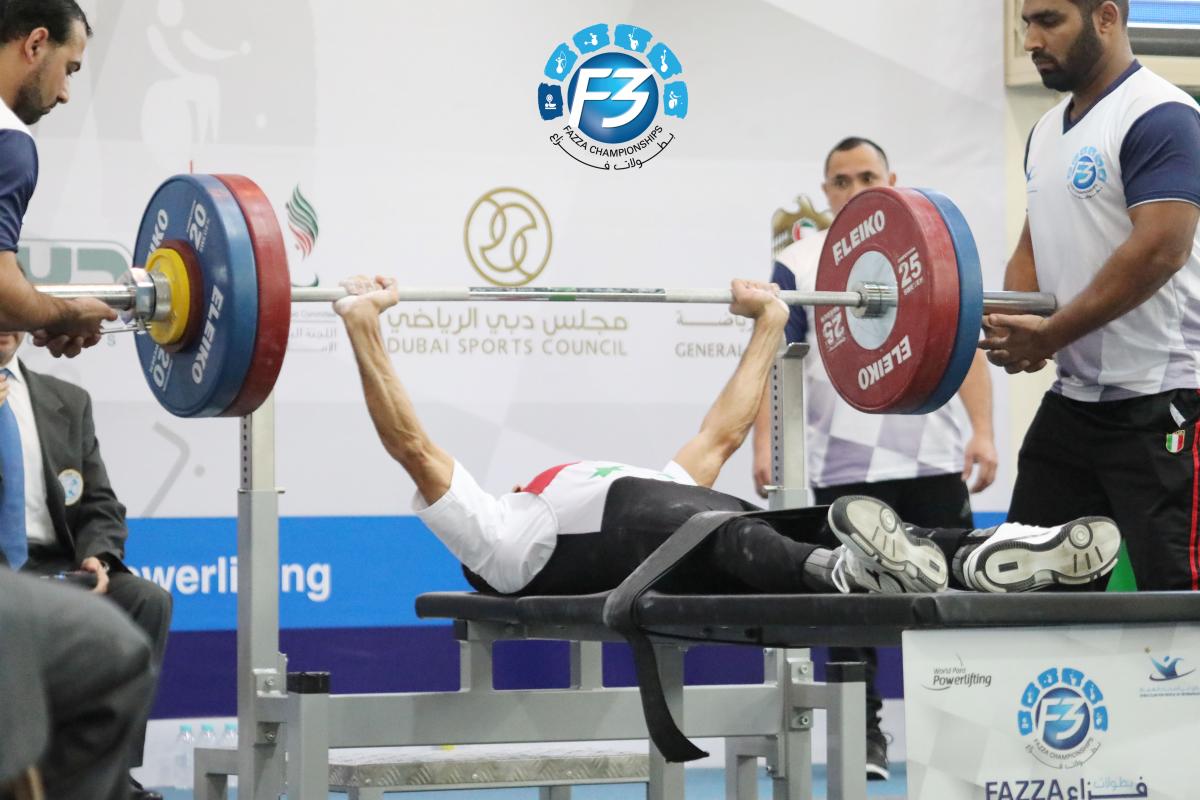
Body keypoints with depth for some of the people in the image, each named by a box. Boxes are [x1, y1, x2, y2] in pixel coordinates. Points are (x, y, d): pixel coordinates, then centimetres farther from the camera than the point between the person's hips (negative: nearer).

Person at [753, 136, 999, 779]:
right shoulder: (800, 265, 5)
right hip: (845, 468, -1)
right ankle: (863, 737, 8)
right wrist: (764, 445, -12)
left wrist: (983, 431, -1)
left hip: (935, 458, 1)